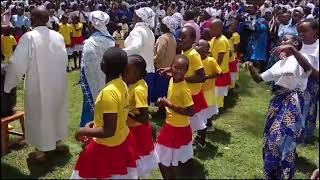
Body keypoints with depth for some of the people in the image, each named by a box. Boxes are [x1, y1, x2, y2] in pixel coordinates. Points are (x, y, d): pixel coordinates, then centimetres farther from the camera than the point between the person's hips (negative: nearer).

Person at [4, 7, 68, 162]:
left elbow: (18, 64, -18)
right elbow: (64, 61, 4)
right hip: (57, 83, 5)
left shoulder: (28, 37, -18)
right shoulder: (58, 36, -4)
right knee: (56, 111, 22)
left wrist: (8, 86, -6)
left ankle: (41, 151, 20)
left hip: (38, 85, -4)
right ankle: (58, 142, 38)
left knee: (38, 115, 11)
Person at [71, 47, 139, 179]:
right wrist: (94, 123, 12)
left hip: (107, 148, -8)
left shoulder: (108, 93, -29)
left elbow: (109, 131, -27)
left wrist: (83, 131, -16)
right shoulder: (122, 85, -3)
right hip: (123, 141, 8)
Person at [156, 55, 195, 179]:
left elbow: (191, 112, -26)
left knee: (164, 162, 1)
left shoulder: (184, 89, -26)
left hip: (178, 127, -8)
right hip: (171, 124, 8)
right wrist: (165, 102, 2)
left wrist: (170, 105, -26)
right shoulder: (172, 80, -1)